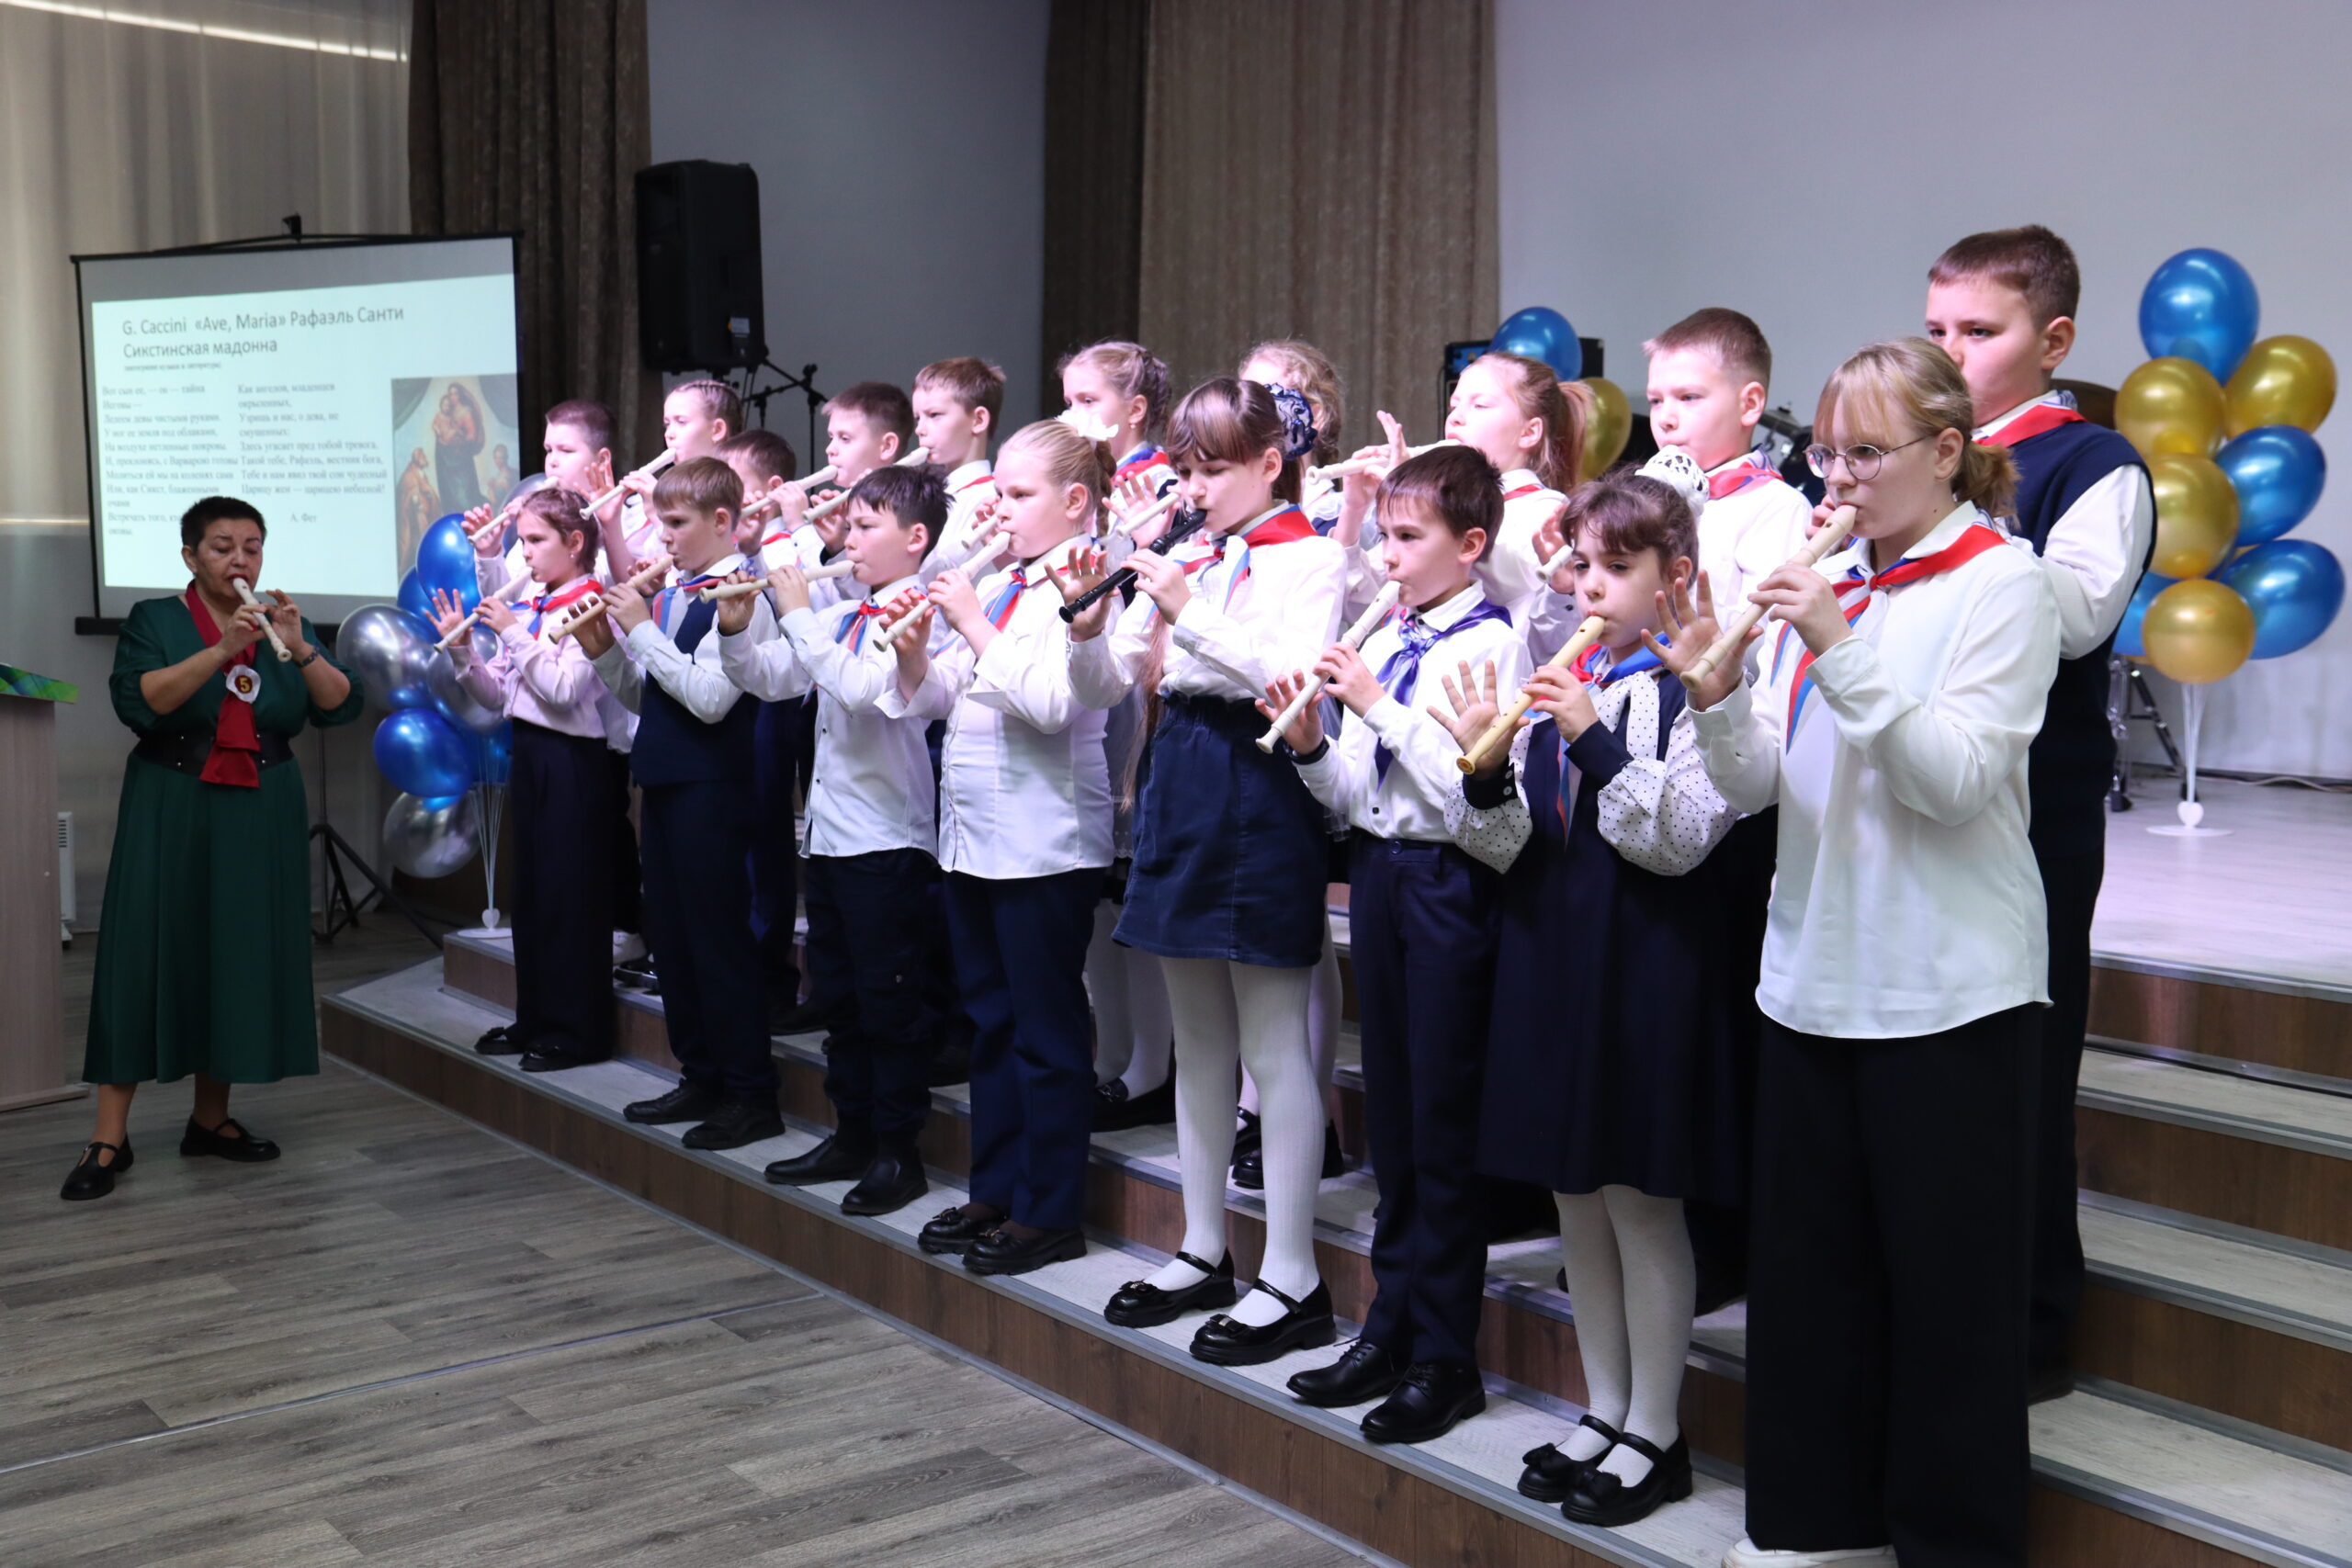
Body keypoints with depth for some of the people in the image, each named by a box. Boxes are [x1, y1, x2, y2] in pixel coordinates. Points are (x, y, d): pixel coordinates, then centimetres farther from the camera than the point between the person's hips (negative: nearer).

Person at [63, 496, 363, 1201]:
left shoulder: (284, 626, 9)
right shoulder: (153, 620, 1)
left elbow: (341, 705, -3)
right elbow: (138, 701, -17)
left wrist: (299, 649, -20)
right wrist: (220, 650, -26)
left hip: (262, 819, 3)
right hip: (171, 815, -3)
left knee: (242, 959, 5)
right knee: (144, 958, -6)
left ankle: (212, 1117, 18)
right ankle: (109, 1139, -3)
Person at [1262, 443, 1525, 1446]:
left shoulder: (1489, 641, -10)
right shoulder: (1381, 641, 10)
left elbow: (1467, 787, -20)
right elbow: (1353, 796, 12)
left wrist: (1379, 705, -18)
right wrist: (1310, 745, -6)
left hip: (1446, 880, -7)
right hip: (1378, 873, 7)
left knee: (1442, 1121, 1)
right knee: (1391, 1111, 15)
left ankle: (1445, 1355, 12)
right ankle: (1391, 1326, 27)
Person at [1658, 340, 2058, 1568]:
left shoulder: (2001, 583, -5)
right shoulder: (1821, 583, 10)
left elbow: (1957, 778, -17)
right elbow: (1757, 788, 6)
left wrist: (1843, 655, -25)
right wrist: (1717, 695, -13)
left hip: (1948, 991, -6)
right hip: (1811, 977, 6)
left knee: (1945, 1279, 4)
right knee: (1806, 1259, 14)